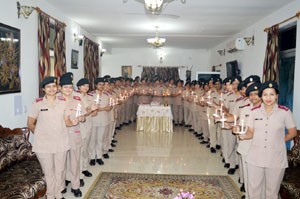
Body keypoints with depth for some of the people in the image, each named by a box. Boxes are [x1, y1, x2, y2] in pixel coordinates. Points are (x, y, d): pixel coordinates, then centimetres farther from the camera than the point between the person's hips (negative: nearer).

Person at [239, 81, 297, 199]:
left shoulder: (285, 112, -6)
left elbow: (293, 132, 5)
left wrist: (279, 141, -2)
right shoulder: (254, 111, 0)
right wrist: (243, 136, -17)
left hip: (276, 159, -1)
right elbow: (251, 133, 3)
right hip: (255, 157, 2)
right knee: (253, 189, 12)